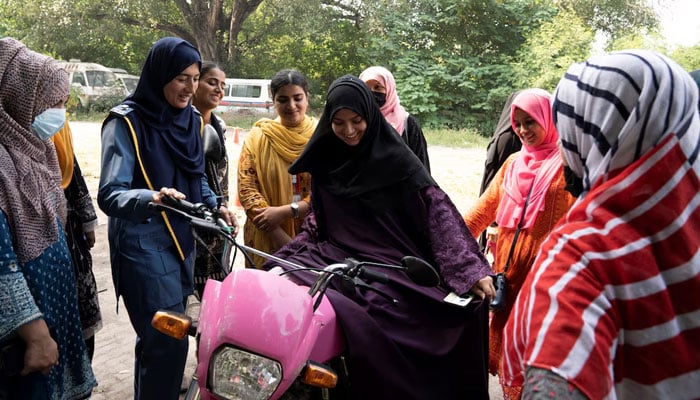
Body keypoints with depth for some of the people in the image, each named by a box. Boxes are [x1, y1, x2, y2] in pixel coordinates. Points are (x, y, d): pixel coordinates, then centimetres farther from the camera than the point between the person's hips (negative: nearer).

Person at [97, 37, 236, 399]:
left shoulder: (191, 119, 7)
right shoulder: (126, 122, -14)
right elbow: (110, 195, -22)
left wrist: (214, 206, 3)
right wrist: (152, 199, -41)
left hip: (182, 238, 7)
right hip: (144, 244, -7)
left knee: (158, 336, 16)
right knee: (168, 340, -10)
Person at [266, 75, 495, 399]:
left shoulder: (394, 158, -4)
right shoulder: (324, 161, 10)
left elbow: (439, 210, -9)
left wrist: (470, 268, -18)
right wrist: (286, 254, 3)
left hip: (390, 263, -4)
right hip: (336, 256, 5)